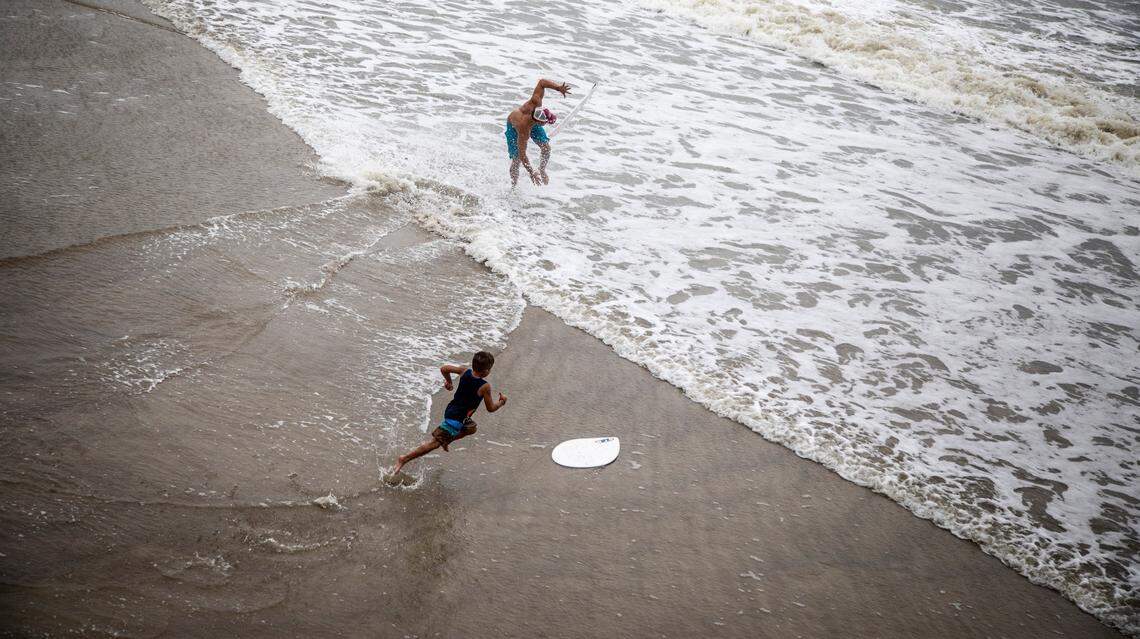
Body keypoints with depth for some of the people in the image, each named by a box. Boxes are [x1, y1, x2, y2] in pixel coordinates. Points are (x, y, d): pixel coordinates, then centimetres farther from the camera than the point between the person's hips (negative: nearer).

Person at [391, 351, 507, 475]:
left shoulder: (464, 371, -7)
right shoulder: (485, 386, -23)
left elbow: (444, 368, 2)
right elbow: (491, 408, -12)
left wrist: (448, 381, 20)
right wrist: (501, 402, 8)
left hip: (450, 410, 8)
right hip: (456, 419, -8)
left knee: (471, 428, 33)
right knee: (435, 443, -3)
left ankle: (446, 442, 35)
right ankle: (404, 459, -3)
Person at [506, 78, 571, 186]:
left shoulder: (534, 103, -41)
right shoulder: (524, 131, -48)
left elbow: (541, 82, -29)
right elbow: (522, 155, -41)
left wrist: (559, 88, -37)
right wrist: (531, 174, -38)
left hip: (533, 123, 5)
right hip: (513, 126, -5)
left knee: (546, 147, -6)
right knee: (516, 159, -6)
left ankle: (542, 170, 22)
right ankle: (514, 186, 16)